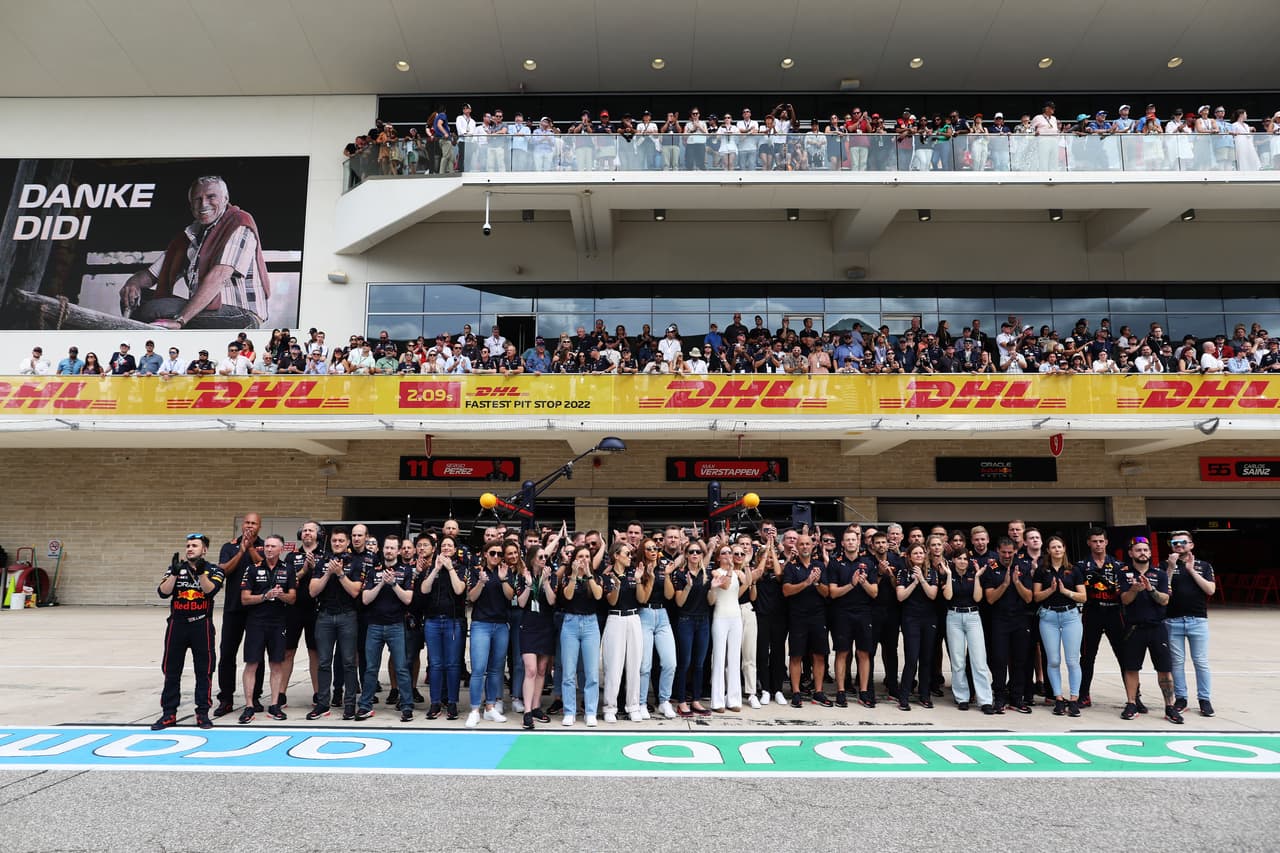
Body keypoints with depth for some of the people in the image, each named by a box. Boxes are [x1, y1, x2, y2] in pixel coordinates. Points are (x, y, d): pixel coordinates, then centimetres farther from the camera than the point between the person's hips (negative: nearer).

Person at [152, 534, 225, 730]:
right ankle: (169, 714, 16)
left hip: (202, 625, -2)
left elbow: (210, 590, -17)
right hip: (177, 624, 2)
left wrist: (201, 572, -28)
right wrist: (175, 573, -18)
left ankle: (203, 713, 12)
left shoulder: (213, 570, 0)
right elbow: (163, 592, -7)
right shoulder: (176, 568, 6)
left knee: (204, 671, 3)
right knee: (171, 670, 7)